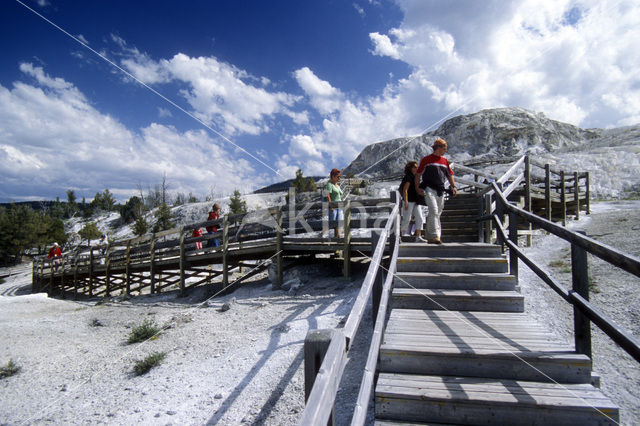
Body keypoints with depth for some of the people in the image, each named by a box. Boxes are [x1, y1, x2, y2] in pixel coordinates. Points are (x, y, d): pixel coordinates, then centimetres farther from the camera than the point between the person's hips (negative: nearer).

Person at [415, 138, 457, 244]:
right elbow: (418, 174, 3)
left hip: (440, 190, 6)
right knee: (433, 211, -19)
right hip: (429, 189, -6)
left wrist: (453, 186, 8)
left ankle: (430, 237, 16)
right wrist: (418, 187, -7)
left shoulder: (444, 161, 18)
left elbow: (450, 175, 22)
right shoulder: (426, 159, 3)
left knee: (437, 213, 7)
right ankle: (435, 236, -22)